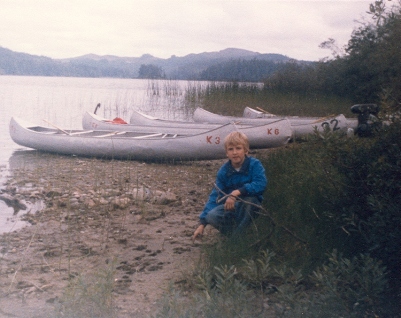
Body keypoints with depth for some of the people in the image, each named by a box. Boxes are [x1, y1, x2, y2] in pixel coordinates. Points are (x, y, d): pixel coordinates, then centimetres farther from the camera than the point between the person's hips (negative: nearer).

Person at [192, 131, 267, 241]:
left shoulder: (255, 164, -12)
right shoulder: (223, 171, -4)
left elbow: (261, 184, -30)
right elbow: (215, 197, -5)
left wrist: (237, 192, -40)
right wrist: (202, 223, -13)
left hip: (250, 207, -2)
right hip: (230, 207, 2)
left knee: (248, 198, -36)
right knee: (212, 216, -27)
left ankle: (237, 234, -21)